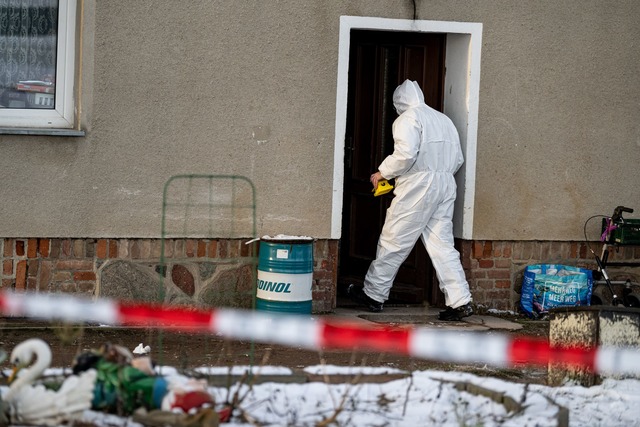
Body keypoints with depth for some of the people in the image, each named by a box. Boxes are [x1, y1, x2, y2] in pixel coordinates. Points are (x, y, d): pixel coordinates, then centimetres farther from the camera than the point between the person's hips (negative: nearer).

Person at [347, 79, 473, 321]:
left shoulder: (407, 119, -4)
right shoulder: (444, 120, 20)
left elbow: (405, 154, -19)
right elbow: (458, 159, 18)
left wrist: (383, 172, -7)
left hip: (418, 186, -7)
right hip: (446, 186, 7)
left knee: (393, 242, 2)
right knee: (442, 245, 6)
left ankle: (373, 295, 10)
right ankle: (460, 301, -2)